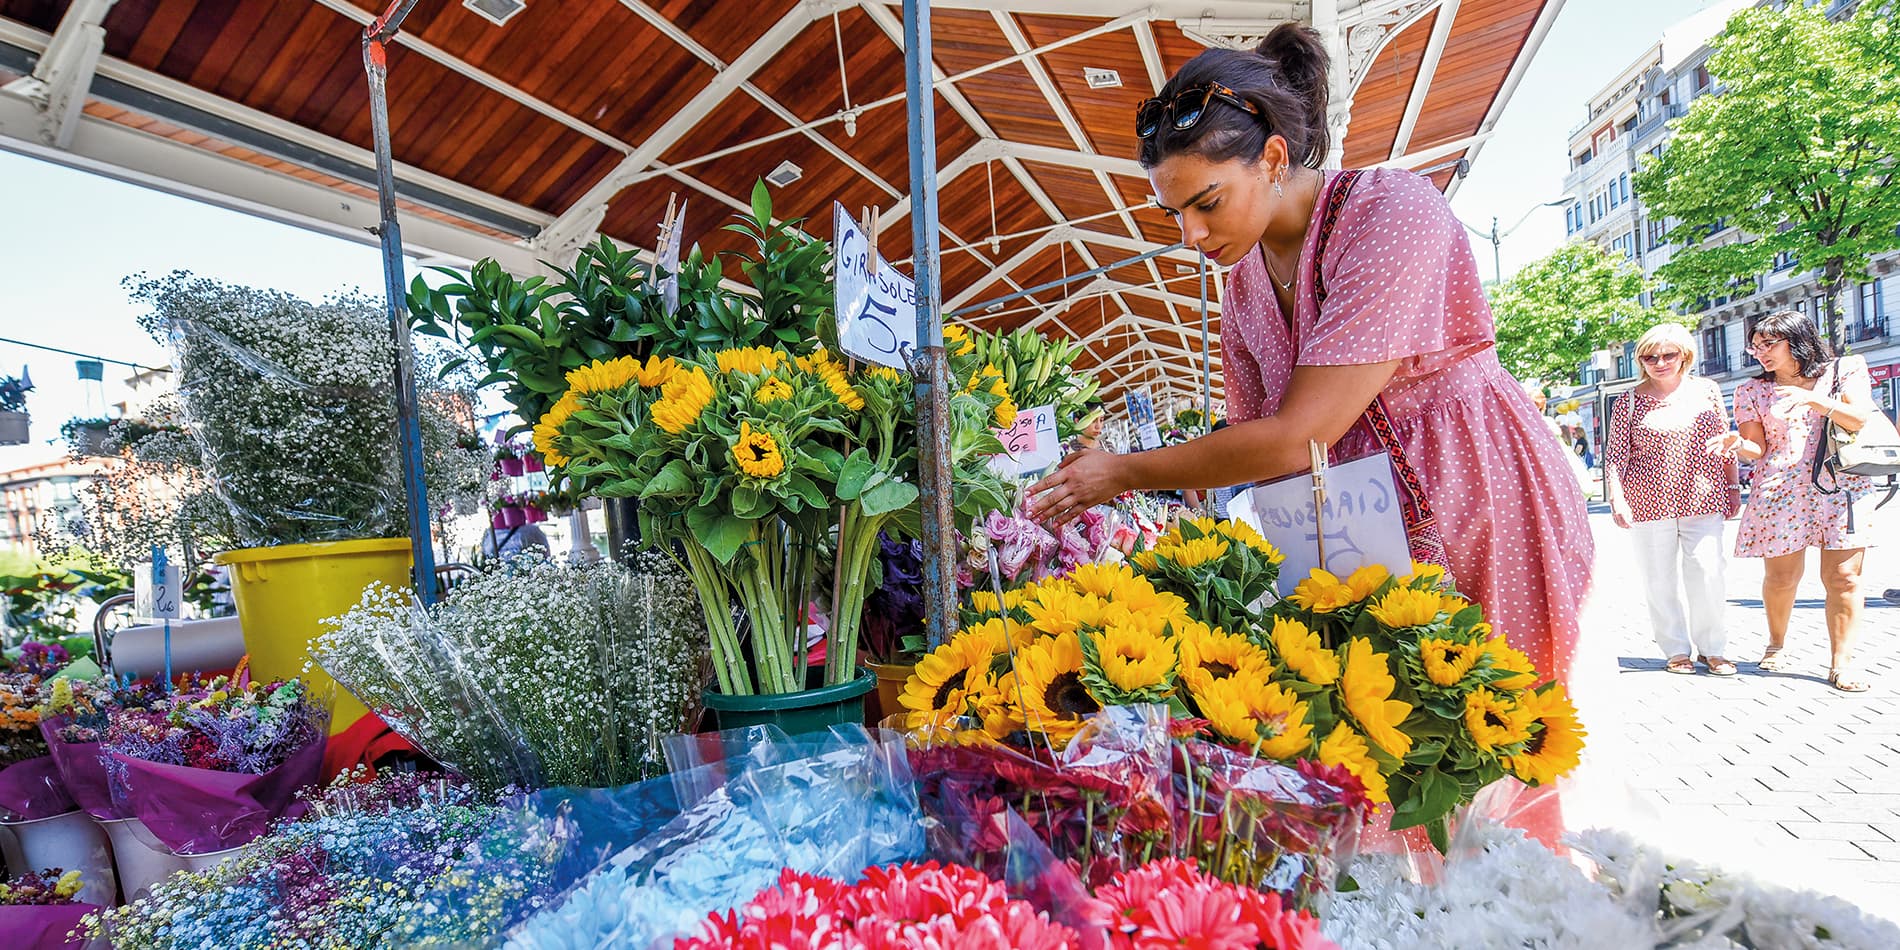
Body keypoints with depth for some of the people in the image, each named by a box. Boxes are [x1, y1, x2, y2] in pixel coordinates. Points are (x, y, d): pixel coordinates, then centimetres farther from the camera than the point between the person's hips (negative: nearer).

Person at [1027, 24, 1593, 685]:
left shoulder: (1393, 210, -20)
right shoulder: (1244, 277, 2)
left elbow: (1299, 436, -25)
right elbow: (1253, 434, 5)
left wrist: (1126, 473, -18)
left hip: (1478, 502, -5)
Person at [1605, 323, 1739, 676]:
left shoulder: (1707, 391, 8)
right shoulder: (1629, 401, 1)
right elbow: (1615, 455, -1)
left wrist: (1733, 487, 12)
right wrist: (1617, 498, -10)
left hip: (1701, 500, 2)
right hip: (1648, 503, -1)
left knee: (1708, 576, -1)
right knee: (1659, 581, 3)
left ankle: (1713, 648, 15)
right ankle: (1677, 650, 15)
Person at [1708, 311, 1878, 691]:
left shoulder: (1845, 370, 9)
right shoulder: (1753, 391, 10)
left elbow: (1860, 419, -4)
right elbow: (1758, 448, 4)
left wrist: (1811, 399, -16)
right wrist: (1737, 444, -17)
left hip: (1841, 489, 0)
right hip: (1778, 492, 0)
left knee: (1842, 577, -4)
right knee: (1781, 577, 2)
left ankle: (1841, 663, 3)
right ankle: (1776, 643, 23)